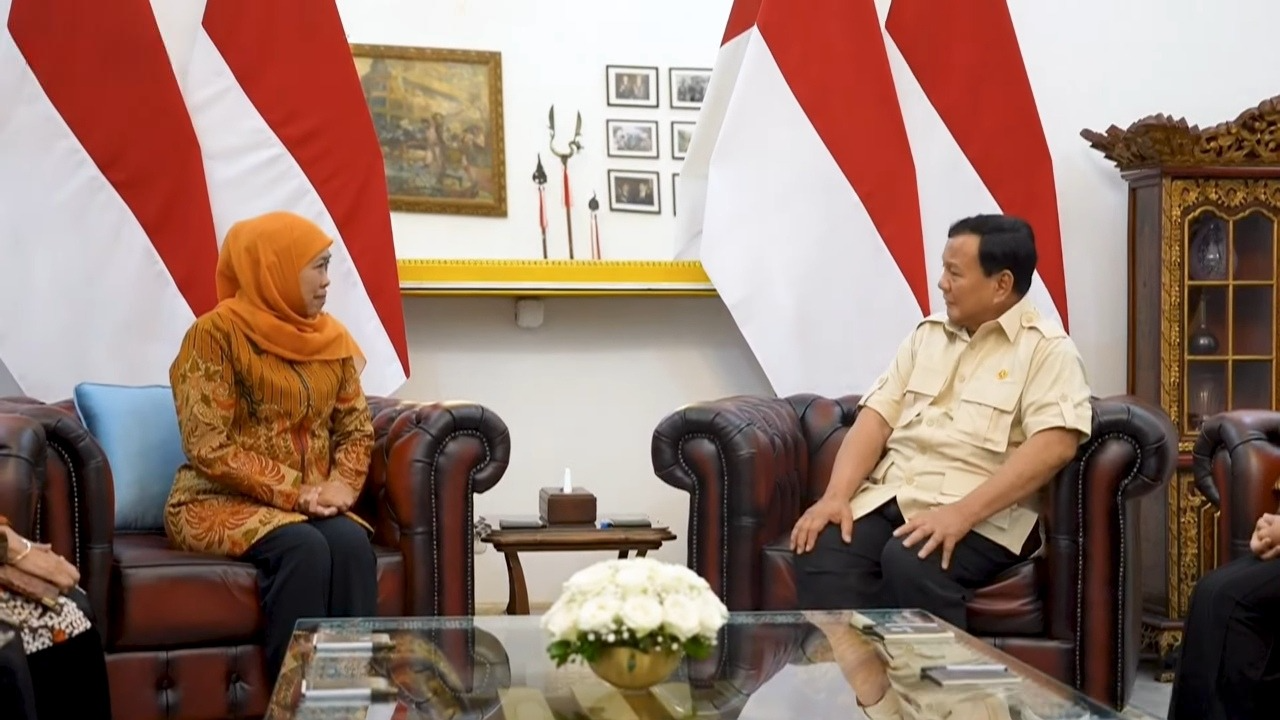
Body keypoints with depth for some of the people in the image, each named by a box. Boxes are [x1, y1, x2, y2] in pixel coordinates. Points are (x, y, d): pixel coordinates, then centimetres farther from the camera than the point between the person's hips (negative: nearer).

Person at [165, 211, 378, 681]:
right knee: (303, 548, -33)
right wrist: (293, 492, -19)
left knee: (352, 543, -28)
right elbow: (208, 448, -15)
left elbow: (357, 429, 11)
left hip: (309, 504, 5)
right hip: (221, 502, -4)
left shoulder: (330, 336, 8)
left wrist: (340, 485, -9)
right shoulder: (216, 333, -11)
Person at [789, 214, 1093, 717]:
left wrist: (961, 513, -25)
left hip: (983, 514, -5)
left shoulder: (1046, 348, -2)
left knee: (911, 562, -36)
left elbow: (1054, 445, -16)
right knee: (821, 552, -24)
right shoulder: (928, 335, 19)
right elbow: (876, 417, 13)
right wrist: (837, 495, -5)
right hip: (889, 495, 6)